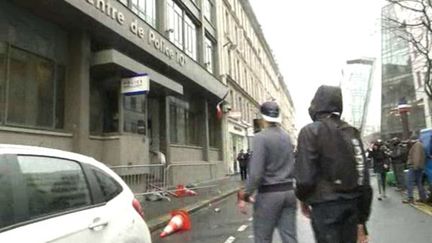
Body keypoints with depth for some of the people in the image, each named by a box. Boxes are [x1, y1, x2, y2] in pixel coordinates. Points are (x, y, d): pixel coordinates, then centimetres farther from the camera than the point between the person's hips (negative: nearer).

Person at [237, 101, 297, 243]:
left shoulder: (261, 137, -14)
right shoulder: (287, 137, 7)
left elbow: (256, 172, -19)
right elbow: (292, 166, 13)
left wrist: (245, 195, -13)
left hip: (269, 193, -6)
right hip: (289, 191, 6)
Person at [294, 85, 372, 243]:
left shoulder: (310, 131, -10)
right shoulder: (352, 132, 8)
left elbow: (305, 177, -18)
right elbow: (363, 176, 8)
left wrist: (303, 199, 4)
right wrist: (362, 219, 16)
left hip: (325, 206, -6)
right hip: (352, 204, 6)